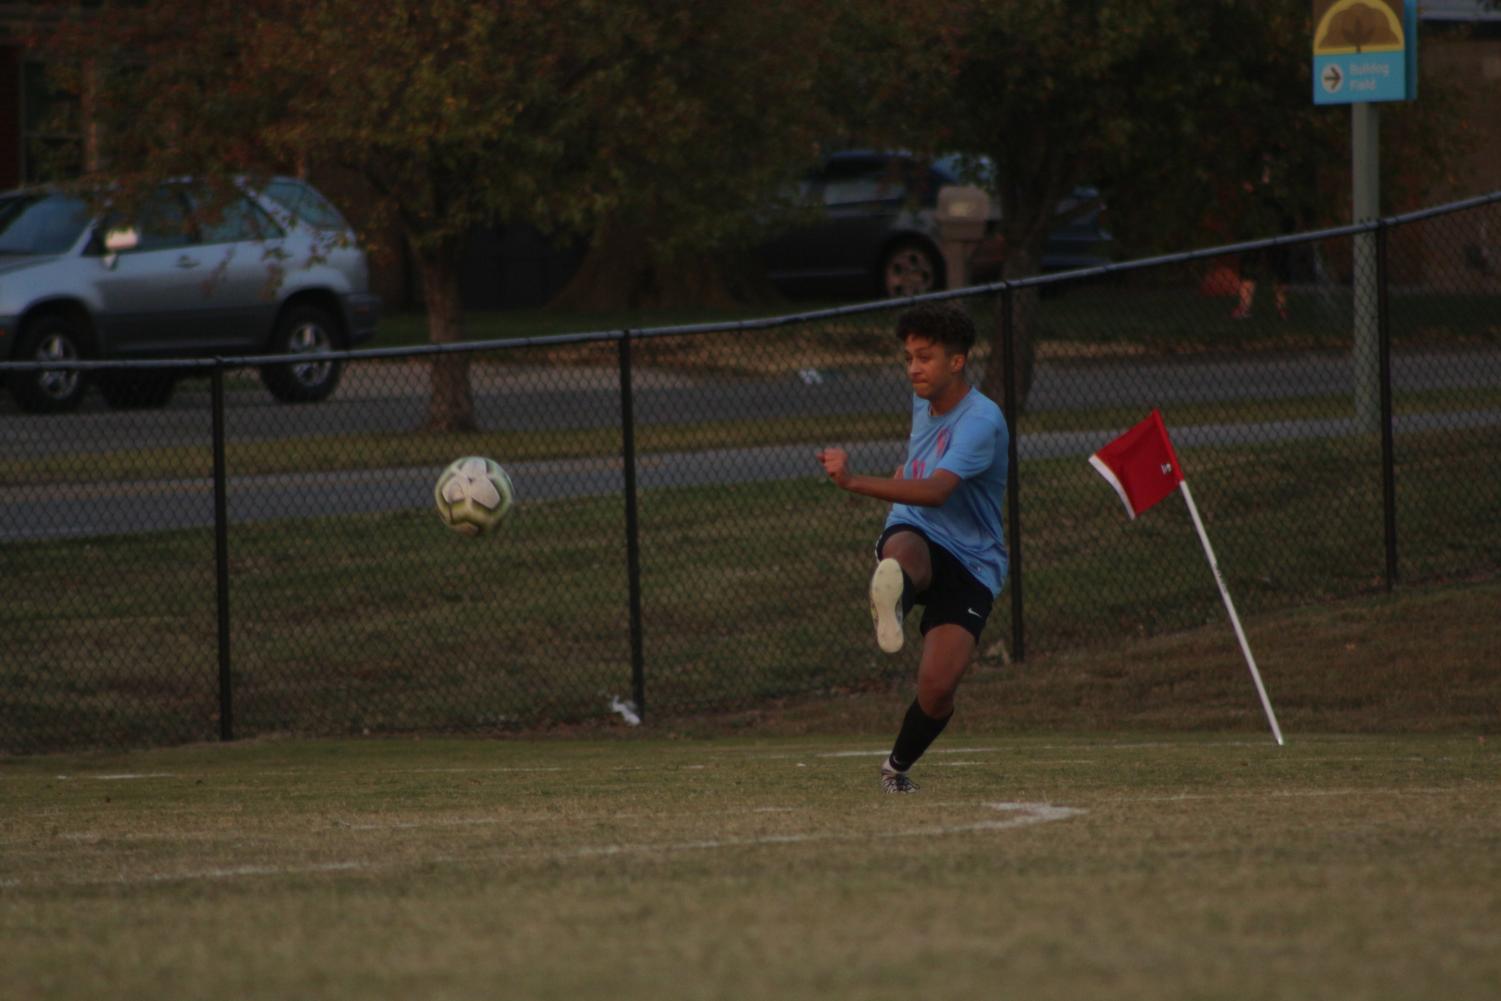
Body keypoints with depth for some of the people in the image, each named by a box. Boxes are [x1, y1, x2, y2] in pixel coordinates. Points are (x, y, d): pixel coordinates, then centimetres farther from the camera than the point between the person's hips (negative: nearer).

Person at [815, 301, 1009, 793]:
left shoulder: (982, 421, -17)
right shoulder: (923, 403, 9)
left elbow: (937, 491, -35)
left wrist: (854, 483, -43)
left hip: (970, 565, -4)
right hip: (914, 535, 4)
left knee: (937, 688, -15)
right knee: (906, 549, -37)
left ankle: (897, 766, 15)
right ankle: (890, 600, -75)